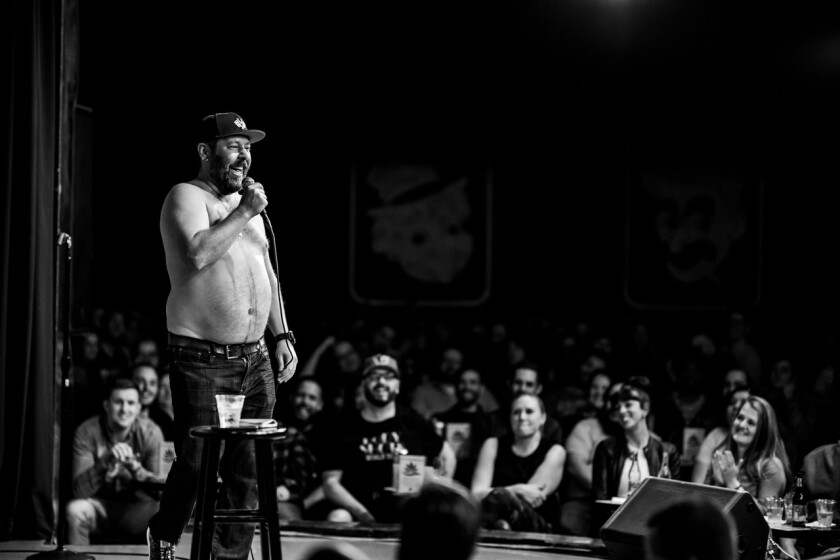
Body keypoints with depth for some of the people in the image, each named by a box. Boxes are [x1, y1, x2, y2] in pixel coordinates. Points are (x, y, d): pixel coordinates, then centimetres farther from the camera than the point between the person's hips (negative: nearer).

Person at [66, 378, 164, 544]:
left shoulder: (150, 432, -9)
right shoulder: (86, 432, -12)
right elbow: (80, 490, -20)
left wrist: (136, 468, -31)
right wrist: (106, 460, -36)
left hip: (137, 507, 0)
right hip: (100, 504, 0)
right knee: (75, 509, -31)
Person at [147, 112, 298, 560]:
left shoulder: (247, 202, 19)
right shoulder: (186, 197, -5)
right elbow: (198, 254, -25)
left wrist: (281, 335, 16)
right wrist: (243, 213, -17)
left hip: (255, 360, 7)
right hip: (202, 362, -7)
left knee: (248, 471, 4)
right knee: (195, 465, -6)